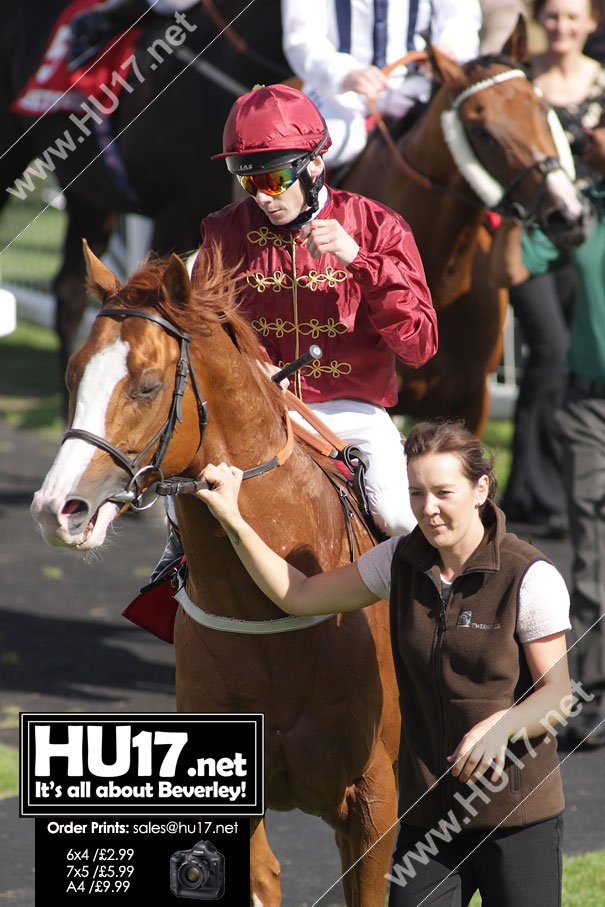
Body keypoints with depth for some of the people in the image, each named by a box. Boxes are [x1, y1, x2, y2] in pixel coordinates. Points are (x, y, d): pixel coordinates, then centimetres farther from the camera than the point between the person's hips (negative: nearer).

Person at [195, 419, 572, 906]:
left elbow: (558, 697, -11)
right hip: (429, 809, 4)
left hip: (519, 814, -4)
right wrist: (232, 519, 3)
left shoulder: (531, 577, -13)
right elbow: (299, 596, 10)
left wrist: (503, 725, -31)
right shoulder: (401, 561, 3)